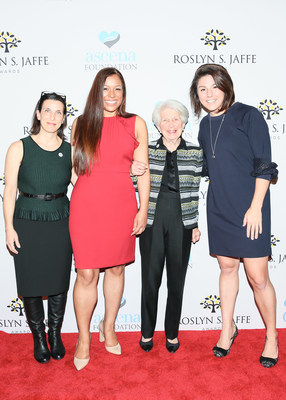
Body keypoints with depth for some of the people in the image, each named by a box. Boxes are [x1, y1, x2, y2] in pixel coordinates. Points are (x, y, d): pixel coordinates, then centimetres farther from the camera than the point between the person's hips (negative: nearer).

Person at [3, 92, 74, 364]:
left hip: (60, 223, 2)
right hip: (27, 224, -1)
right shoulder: (19, 148, -3)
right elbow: (9, 190, -3)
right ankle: (38, 336, 31)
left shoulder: (70, 150, 3)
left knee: (59, 281, 10)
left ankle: (55, 333, 33)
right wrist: (9, 227, -6)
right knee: (31, 282, 7)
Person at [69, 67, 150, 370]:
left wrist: (143, 209, 0)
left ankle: (108, 327, 34)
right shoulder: (81, 124, 8)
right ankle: (83, 339, 21)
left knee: (116, 268, 12)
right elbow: (75, 167, 11)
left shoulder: (135, 124, 7)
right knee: (86, 274, 1)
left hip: (122, 206, 1)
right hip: (86, 205, -1)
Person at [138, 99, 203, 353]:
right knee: (150, 278, 7)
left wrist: (196, 225, 5)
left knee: (177, 280, 10)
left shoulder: (195, 153, 3)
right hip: (152, 220, 0)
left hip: (181, 222, 1)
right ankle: (147, 332, 26)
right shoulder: (146, 150, 1)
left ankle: (172, 334, 27)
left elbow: (196, 192, 6)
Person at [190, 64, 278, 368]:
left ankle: (271, 336, 22)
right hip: (219, 208, 5)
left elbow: (263, 166, -9)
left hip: (249, 208, -5)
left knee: (257, 277, -1)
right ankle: (228, 329, 31)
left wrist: (256, 207, -14)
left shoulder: (247, 116, -6)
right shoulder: (205, 125, 10)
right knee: (227, 267, 14)